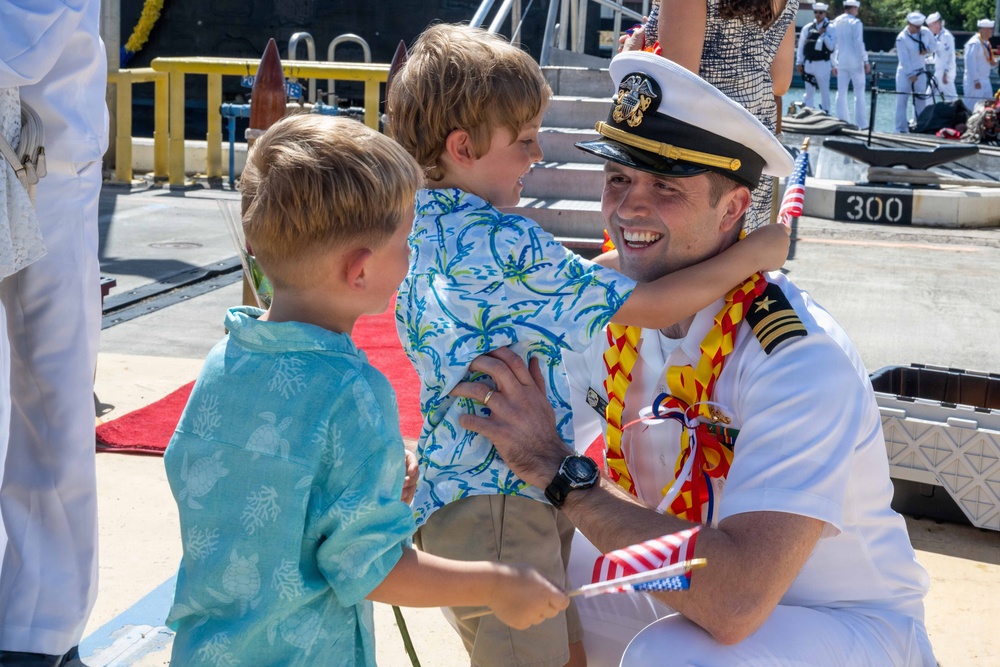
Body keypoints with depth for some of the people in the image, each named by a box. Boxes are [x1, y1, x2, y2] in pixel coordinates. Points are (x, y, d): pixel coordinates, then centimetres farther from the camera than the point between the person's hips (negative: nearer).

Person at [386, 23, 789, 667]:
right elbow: (646, 307, -17)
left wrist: (623, 258, 11)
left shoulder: (423, 225, 8)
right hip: (499, 501, -10)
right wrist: (752, 254, -7)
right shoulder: (502, 244, -22)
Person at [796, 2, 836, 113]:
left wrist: (823, 34, -15)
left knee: (824, 91, 2)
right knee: (809, 92, 10)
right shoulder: (807, 28, 6)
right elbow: (801, 46, 9)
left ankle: (826, 112, 9)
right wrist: (799, 62, 6)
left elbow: (832, 46, -9)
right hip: (808, 64, 3)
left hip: (823, 64, -3)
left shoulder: (830, 29, -2)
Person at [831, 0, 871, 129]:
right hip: (854, 61, -5)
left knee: (841, 93, 6)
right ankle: (862, 124, -2)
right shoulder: (855, 22, -8)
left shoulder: (835, 23, 9)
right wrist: (865, 61, -9)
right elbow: (859, 43, -14)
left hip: (841, 61, 5)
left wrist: (834, 64, 18)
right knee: (859, 92, -1)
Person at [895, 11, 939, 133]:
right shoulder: (902, 38, -17)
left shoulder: (926, 32, -3)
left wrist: (927, 50, -13)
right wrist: (910, 75, -20)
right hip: (905, 72, -4)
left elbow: (934, 45, 9)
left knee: (921, 101, 6)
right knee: (902, 100, -7)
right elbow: (904, 58, -19)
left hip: (921, 72, 4)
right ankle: (901, 129, -4)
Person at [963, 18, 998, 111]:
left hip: (985, 81, 9)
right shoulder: (974, 43, -14)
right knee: (972, 107, -9)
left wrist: (993, 62, -1)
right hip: (975, 82, -9)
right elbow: (970, 63, -20)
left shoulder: (986, 43, 15)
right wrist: (976, 80, -22)